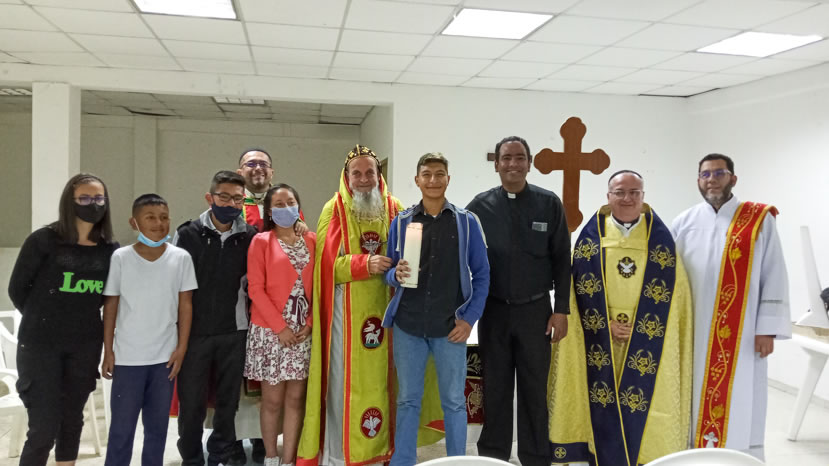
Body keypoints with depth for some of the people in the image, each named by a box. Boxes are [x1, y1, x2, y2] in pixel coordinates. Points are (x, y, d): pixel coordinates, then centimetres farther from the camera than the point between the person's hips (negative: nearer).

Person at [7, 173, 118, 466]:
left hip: (86, 346, 4)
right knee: (44, 427, -4)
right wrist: (43, 320, 7)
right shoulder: (43, 240, -10)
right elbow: (17, 289, -1)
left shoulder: (110, 249, 0)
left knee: (72, 419, 14)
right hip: (40, 344, -3)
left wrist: (84, 319, 6)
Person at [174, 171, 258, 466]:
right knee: (191, 402, 7)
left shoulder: (250, 237, 1)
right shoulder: (188, 234, -3)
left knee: (228, 401, 11)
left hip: (234, 332, 2)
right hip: (194, 332, -1)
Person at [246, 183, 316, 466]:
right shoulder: (261, 241, -2)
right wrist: (280, 327, -13)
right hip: (270, 330, -3)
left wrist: (310, 323, -5)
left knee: (296, 398, 6)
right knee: (272, 398, 4)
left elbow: (317, 285, 7)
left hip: (303, 331, 3)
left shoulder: (311, 240, 9)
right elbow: (255, 288, -8)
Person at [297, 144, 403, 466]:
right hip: (346, 309, -2)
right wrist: (366, 264, -21)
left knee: (380, 376, 8)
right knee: (344, 379, 1)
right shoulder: (334, 209, 0)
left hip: (384, 307, 3)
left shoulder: (394, 208, 7)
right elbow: (328, 261, -8)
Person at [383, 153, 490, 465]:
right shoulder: (401, 222, 5)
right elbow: (389, 272, 9)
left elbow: (481, 274, 2)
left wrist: (469, 318, -6)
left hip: (450, 327, -1)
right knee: (407, 400, 12)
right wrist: (396, 274, -14)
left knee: (453, 401, 9)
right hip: (407, 325, 1)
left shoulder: (467, 222, 1)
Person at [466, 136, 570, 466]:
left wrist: (561, 309, -4)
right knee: (495, 388, 10)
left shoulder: (549, 204, -1)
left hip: (535, 310, -1)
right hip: (493, 310, 1)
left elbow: (561, 260, 0)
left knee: (535, 388, 7)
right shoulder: (480, 206, 1)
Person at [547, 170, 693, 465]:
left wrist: (637, 329, -6)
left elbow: (671, 292, 2)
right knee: (602, 406, 1)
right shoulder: (591, 236, 2)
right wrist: (607, 325, -9)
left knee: (644, 403, 1)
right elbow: (582, 292, 1)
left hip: (646, 343, 0)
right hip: (600, 340, 0)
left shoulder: (661, 237, 3)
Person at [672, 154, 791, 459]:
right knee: (696, 410, 10)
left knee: (739, 410, 4)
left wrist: (767, 329, -6)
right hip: (693, 336, 2)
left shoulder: (760, 220, 0)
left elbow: (774, 277, -1)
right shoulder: (683, 224, 6)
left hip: (741, 337, -2)